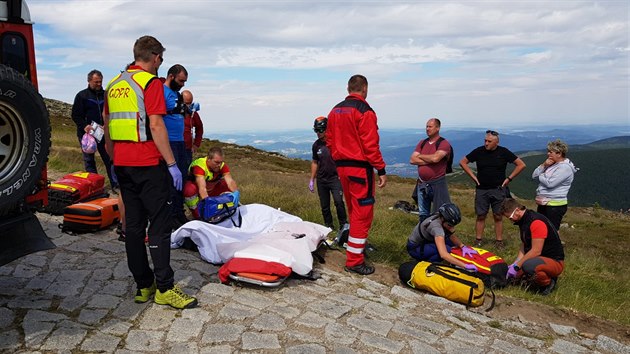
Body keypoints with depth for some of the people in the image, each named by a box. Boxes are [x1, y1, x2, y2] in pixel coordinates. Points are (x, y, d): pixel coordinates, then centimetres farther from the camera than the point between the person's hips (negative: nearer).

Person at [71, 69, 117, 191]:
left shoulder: (105, 95, 10)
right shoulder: (81, 95, 2)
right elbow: (75, 115, -2)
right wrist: (84, 126, -19)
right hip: (86, 133, -2)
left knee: (109, 159, 1)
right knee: (89, 160, 5)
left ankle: (115, 185, 5)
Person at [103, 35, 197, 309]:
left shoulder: (113, 84, 16)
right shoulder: (150, 82, -8)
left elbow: (107, 127, 18)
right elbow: (155, 125, -16)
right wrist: (171, 164, -14)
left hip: (122, 164, 8)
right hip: (148, 163, -8)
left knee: (134, 224, 10)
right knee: (159, 224, -4)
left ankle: (143, 285, 16)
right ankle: (164, 288, -2)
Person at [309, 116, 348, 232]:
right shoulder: (316, 145, 6)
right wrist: (312, 180, 14)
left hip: (335, 178, -4)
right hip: (321, 180, 5)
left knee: (338, 202, -19)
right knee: (324, 206, 8)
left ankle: (344, 225, -3)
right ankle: (329, 227, 21)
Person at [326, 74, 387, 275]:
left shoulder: (335, 111, 11)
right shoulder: (364, 111, -13)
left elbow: (329, 141, 14)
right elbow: (370, 144, -18)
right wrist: (381, 170, -14)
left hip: (341, 166, 8)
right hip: (360, 168, -8)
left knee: (354, 210, 21)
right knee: (362, 213, -2)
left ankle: (358, 245, 36)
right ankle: (354, 261, 1)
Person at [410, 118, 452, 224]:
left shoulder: (444, 143, -7)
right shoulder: (422, 143, 10)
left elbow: (435, 158, -24)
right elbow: (412, 160, -1)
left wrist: (420, 156, -7)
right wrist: (429, 160, -13)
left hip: (437, 184, -6)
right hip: (422, 184, 6)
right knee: (423, 215, 15)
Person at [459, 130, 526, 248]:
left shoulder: (504, 152, -3)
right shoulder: (479, 151, -2)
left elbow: (521, 165, 1)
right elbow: (462, 162, 7)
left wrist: (509, 178, -3)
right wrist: (473, 176, 1)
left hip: (498, 190, 0)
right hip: (481, 189, 1)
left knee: (498, 216, 5)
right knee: (481, 216, 5)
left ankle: (499, 241, 14)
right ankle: (478, 240, 14)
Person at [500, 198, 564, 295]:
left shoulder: (536, 221, -24)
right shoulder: (523, 221, 6)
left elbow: (536, 251, -27)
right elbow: (524, 247, 9)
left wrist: (516, 266, -23)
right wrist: (515, 264, -5)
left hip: (555, 262, -10)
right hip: (539, 258, 10)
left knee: (528, 266, -38)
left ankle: (548, 283, -8)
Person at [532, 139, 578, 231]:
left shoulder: (565, 167, -14)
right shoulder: (551, 164, 12)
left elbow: (550, 183, -23)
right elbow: (534, 176, 8)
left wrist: (540, 176, -4)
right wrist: (544, 165, -6)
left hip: (555, 206, -9)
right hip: (543, 204, 9)